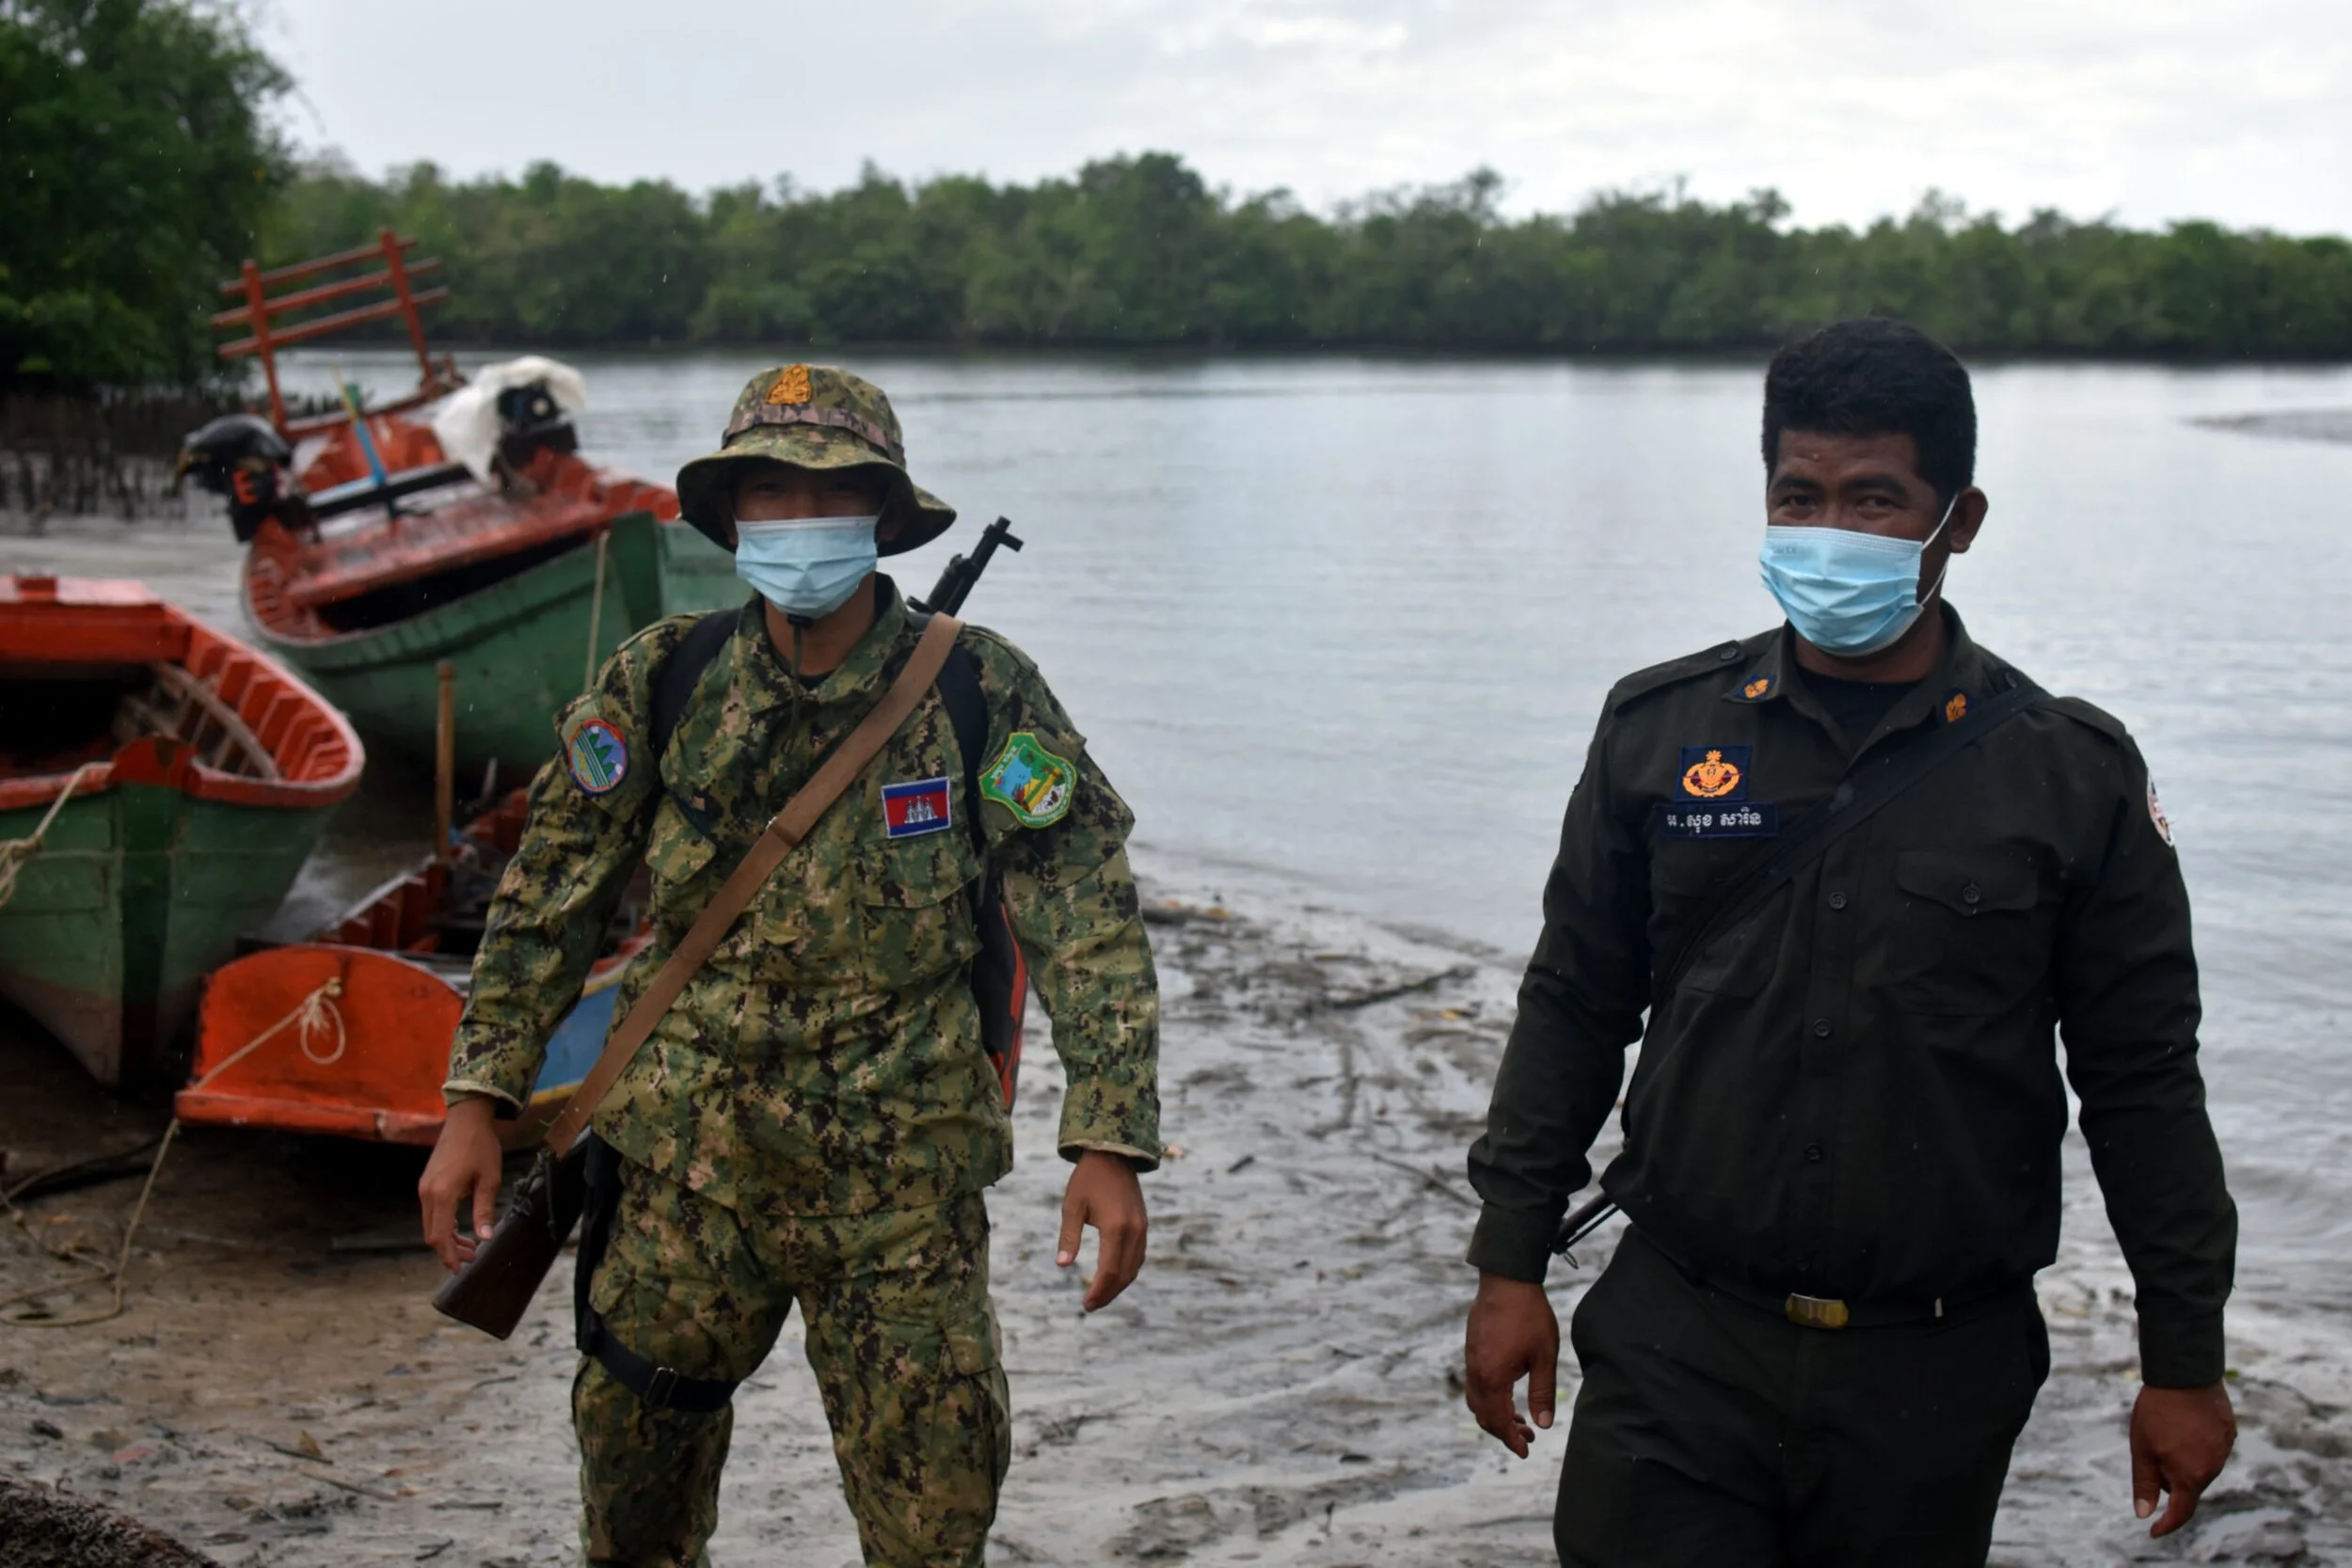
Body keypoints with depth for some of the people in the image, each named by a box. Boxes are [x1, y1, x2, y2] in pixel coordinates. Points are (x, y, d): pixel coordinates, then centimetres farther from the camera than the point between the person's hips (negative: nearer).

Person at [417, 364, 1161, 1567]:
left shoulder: (979, 692, -7)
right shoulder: (660, 685, -2)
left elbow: (1087, 922, -6)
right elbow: (548, 903, 6)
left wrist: (1110, 1146, -12)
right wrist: (479, 1102, 1)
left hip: (905, 1186, -2)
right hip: (687, 1165, 2)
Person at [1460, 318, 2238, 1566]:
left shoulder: (2073, 774, -2)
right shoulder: (1659, 729, 2)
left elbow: (2143, 1085, 3)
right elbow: (1573, 1007, 9)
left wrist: (2185, 1364, 5)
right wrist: (1512, 1263, 6)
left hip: (1938, 1371, 0)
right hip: (1677, 1345, 1)